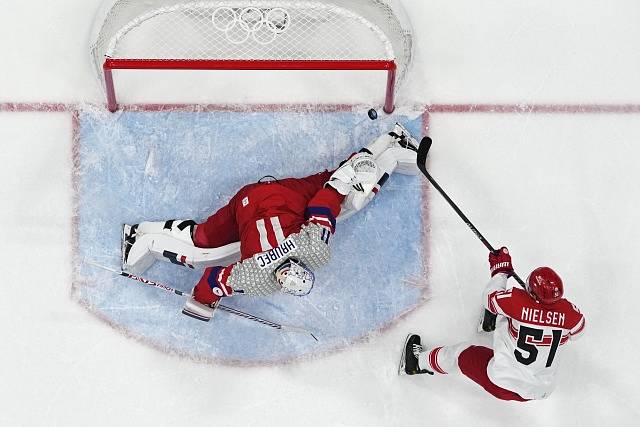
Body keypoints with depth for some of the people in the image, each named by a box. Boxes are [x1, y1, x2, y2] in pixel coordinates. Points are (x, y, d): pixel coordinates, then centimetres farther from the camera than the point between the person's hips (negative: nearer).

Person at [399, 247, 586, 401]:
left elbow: (490, 297, -6)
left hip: (500, 383, -4)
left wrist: (500, 269, 8)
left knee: (462, 354, 21)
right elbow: (576, 331, 6)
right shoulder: (569, 312, -18)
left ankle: (419, 362, 45)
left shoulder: (516, 300, -27)